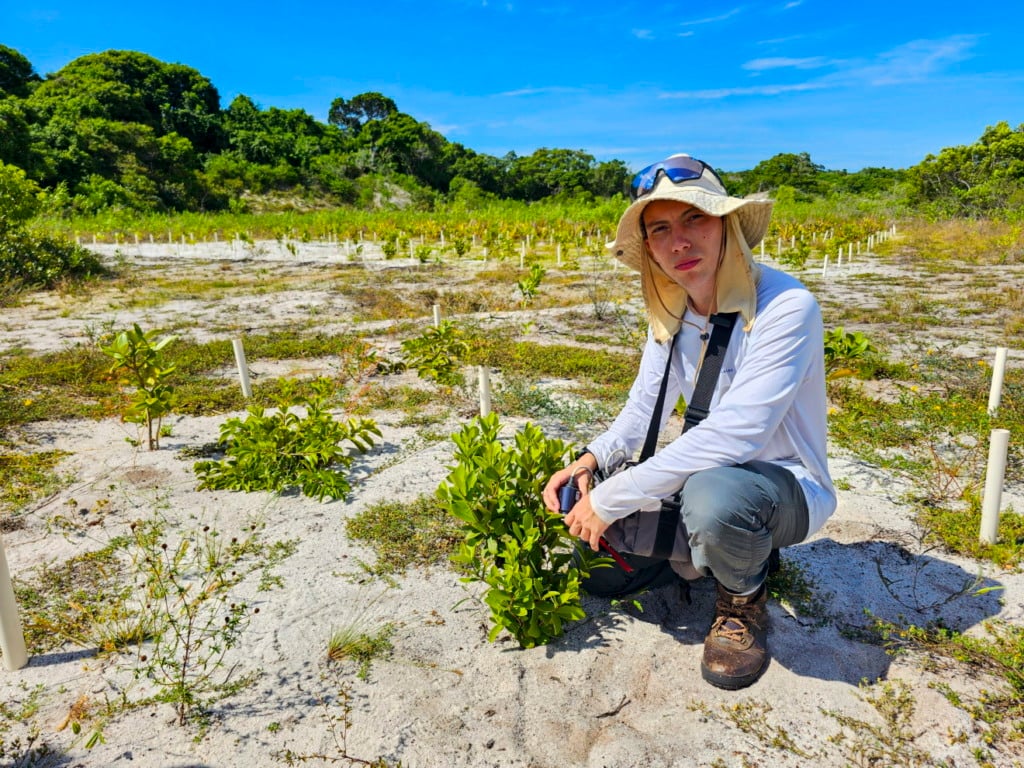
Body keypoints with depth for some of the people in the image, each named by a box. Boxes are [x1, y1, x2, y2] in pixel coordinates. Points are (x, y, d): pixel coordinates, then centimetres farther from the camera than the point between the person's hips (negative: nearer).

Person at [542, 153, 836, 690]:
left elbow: (734, 434, -33)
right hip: (706, 476, 6)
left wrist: (613, 497, -29)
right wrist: (592, 460, -14)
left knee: (713, 493, -40)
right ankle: (712, 550, 16)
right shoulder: (670, 311, -2)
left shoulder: (785, 306, -25)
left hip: (785, 485, -6)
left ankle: (744, 603, -6)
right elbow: (646, 403, 5)